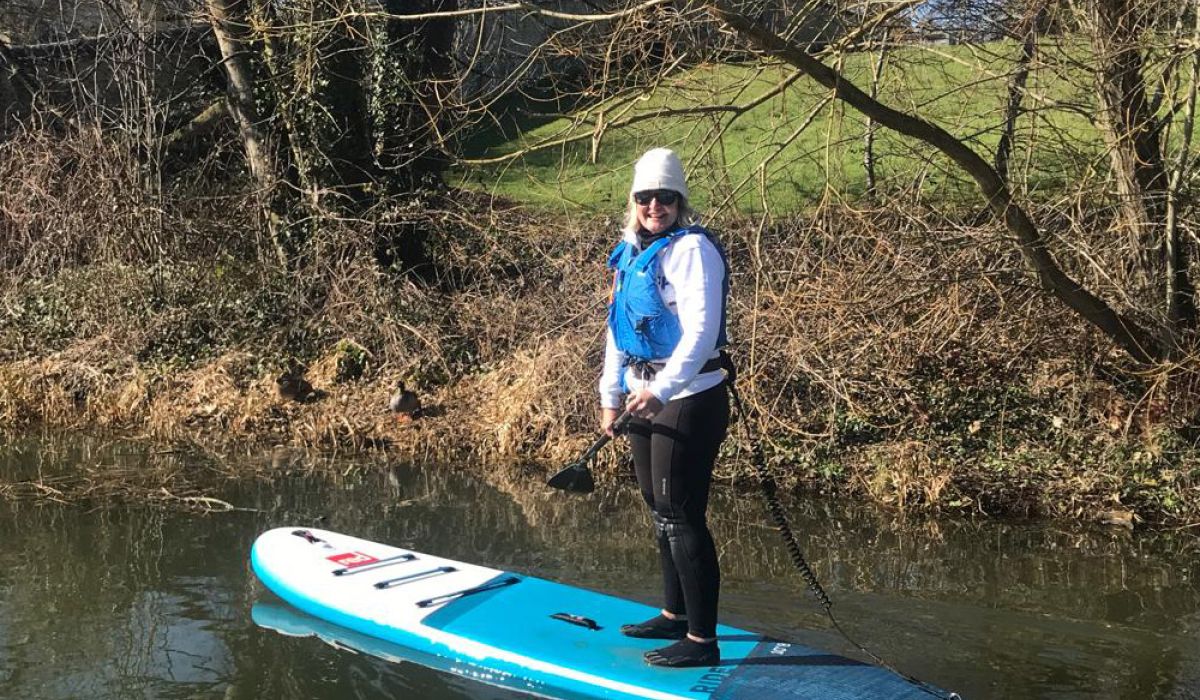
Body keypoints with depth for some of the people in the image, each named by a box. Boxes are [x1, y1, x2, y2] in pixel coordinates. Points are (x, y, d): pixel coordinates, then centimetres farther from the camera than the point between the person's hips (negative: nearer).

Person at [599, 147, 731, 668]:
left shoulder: (691, 248, -14)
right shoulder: (630, 252, 12)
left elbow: (701, 330, -23)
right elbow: (618, 328, 21)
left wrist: (662, 390, -29)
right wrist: (610, 396, 21)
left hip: (687, 400, -9)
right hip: (644, 396, 9)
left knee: (681, 517, -7)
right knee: (661, 512, 17)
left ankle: (702, 641, -2)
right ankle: (675, 615, 31)